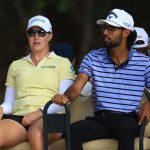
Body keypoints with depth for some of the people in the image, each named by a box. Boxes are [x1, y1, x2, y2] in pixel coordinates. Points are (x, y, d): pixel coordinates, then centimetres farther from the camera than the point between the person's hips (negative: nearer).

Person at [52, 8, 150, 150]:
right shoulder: (93, 58, 9)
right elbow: (77, 86, -3)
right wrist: (65, 97, -27)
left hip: (129, 119, -2)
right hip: (100, 118, 3)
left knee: (124, 127, -40)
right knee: (71, 131, -28)